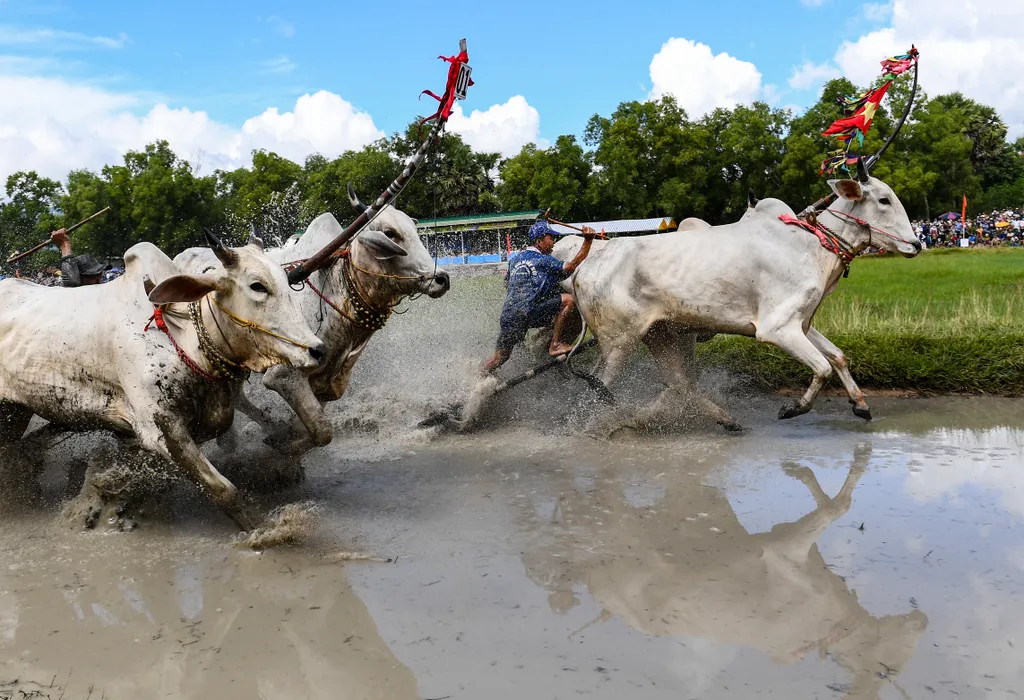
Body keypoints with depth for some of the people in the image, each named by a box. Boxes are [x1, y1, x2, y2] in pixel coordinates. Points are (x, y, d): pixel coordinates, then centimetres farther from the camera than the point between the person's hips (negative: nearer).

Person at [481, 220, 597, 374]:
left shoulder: (515, 258, 20)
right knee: (568, 299, -3)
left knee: (500, 357, 18)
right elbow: (571, 266, -10)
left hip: (507, 313, 7)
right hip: (527, 312, -7)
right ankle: (555, 345, -4)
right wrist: (588, 241, -13)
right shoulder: (544, 260, -2)